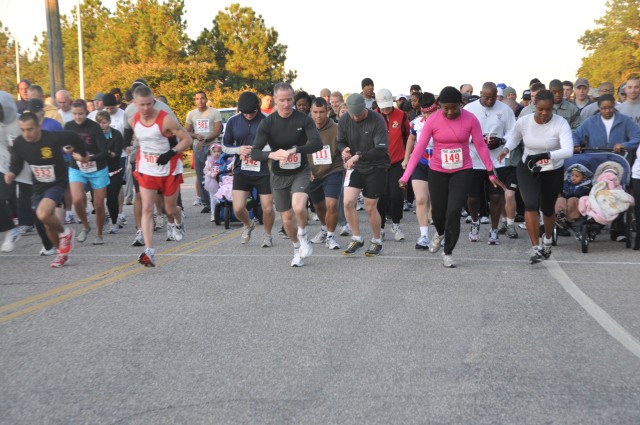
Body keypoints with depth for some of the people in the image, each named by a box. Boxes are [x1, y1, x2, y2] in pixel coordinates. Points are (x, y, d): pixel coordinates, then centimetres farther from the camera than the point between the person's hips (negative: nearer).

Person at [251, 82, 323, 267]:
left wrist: (294, 150, -37)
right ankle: (297, 248, 36)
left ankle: (303, 233, 5)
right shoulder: (267, 123, -9)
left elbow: (317, 143, -22)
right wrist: (272, 155, -36)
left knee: (298, 207, -28)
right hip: (279, 175, 2)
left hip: (300, 171, -2)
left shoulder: (303, 119, -10)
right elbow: (255, 153, -15)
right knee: (287, 219, 8)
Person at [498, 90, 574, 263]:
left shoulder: (561, 124, -21)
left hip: (553, 172, 0)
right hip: (528, 169, 0)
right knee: (531, 204, -21)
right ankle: (535, 248, -16)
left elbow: (568, 150, -33)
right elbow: (514, 137, 8)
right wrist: (506, 149, -13)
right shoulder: (523, 121, -14)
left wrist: (546, 155, -46)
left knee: (548, 209, 16)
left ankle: (547, 240, 46)